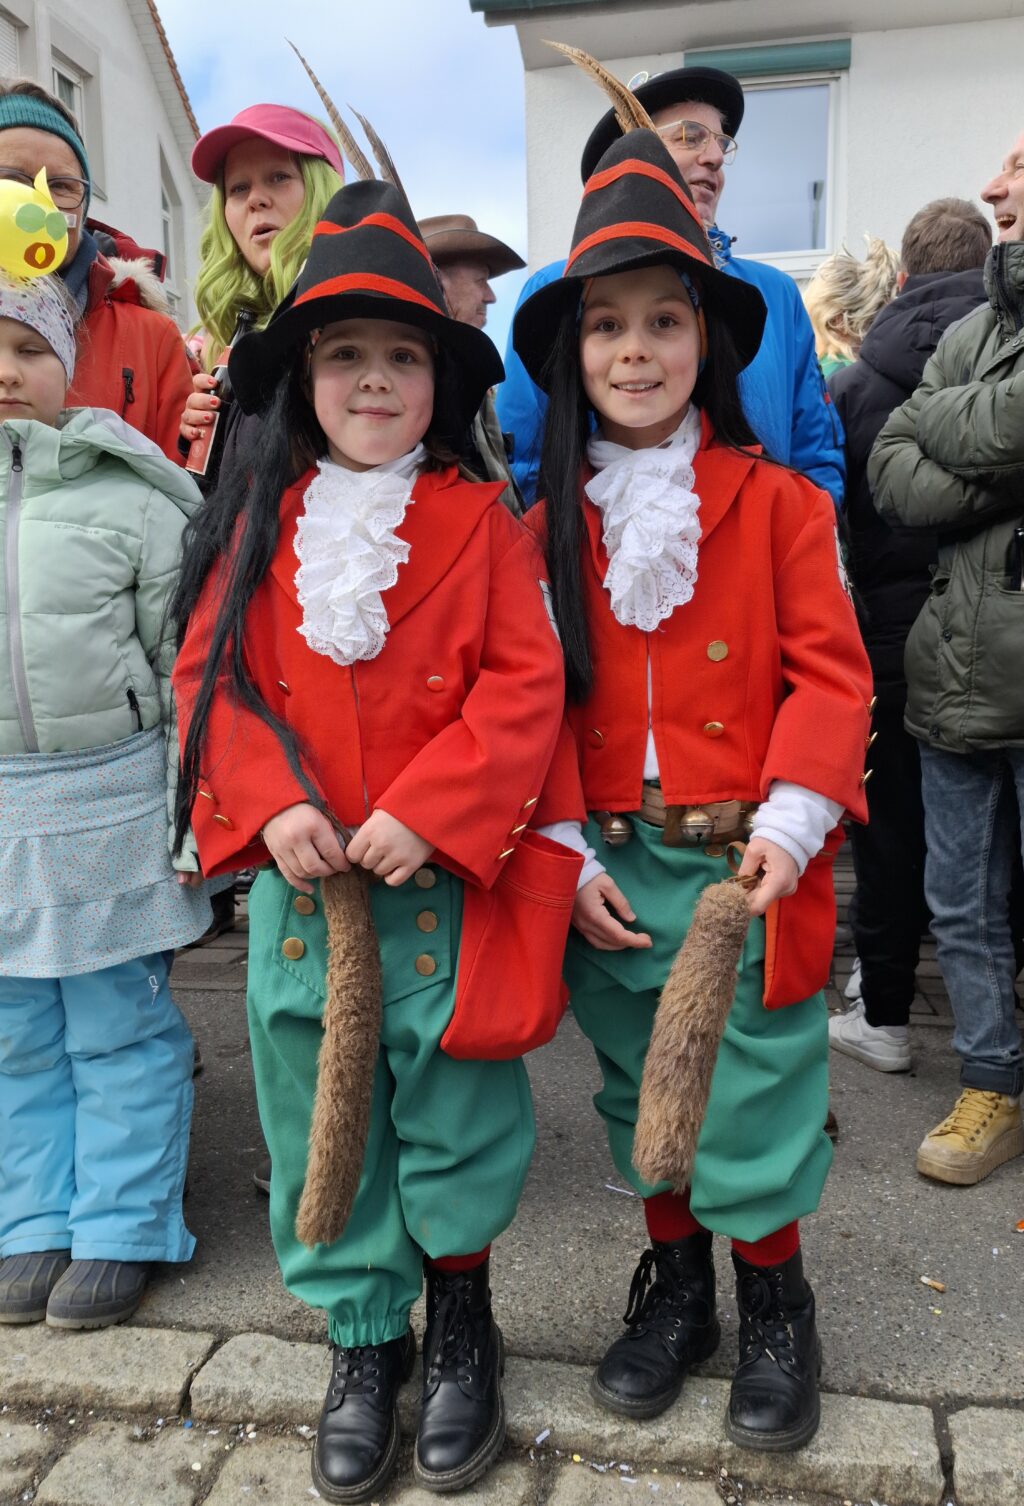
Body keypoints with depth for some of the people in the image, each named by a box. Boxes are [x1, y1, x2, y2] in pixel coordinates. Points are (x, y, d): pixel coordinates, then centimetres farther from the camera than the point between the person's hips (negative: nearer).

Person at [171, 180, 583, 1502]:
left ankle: (459, 1322, 37)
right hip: (297, 881, 3)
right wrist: (271, 806, -12)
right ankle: (363, 1339, 36)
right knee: (319, 1118, 13)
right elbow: (211, 675, 3)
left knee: (453, 1107, 10)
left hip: (446, 879, -2)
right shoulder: (257, 523, 5)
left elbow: (524, 686, -9)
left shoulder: (480, 522, -2)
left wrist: (428, 813, -19)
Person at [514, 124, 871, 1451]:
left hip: (747, 864, -2)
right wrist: (566, 855, -4)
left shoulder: (776, 503, -2)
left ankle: (774, 1303, 33)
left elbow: (829, 674, -5)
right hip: (609, 869, 3)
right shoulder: (549, 519, 4)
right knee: (640, 1093, 16)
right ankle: (675, 1284, 39)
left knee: (752, 1091, 7)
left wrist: (789, 820, -16)